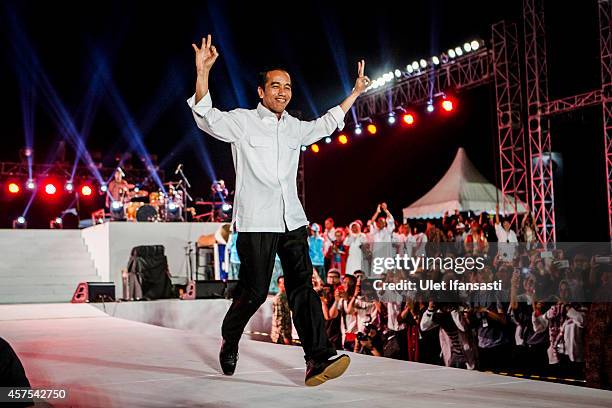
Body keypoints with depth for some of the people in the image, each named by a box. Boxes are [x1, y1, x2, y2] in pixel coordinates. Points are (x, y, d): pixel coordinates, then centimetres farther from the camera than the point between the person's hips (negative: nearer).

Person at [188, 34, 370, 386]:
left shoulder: (295, 128, 18)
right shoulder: (242, 121, 2)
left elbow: (327, 123, 36)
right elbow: (207, 117, -14)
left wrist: (356, 92, 37)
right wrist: (203, 73, -27)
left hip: (292, 221, 5)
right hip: (256, 223, -5)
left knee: (303, 285, -7)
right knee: (255, 290, -3)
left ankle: (319, 359, -14)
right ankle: (230, 343, 24)